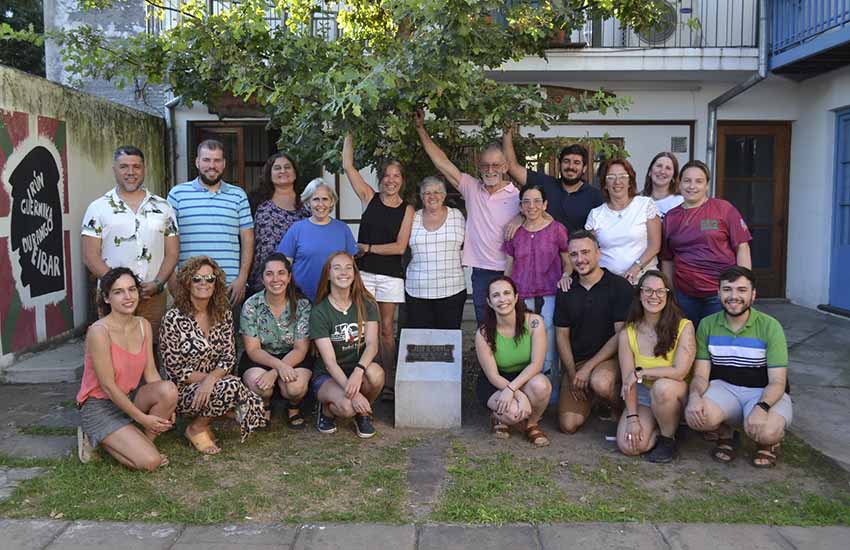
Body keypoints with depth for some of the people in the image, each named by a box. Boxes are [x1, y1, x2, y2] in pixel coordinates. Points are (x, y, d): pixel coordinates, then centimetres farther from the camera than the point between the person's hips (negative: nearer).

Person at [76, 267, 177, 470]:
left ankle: (144, 443, -3)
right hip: (100, 406, -6)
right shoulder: (99, 331, -21)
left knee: (169, 390, -27)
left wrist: (166, 407, -16)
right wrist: (142, 418, -18)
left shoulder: (143, 325, 0)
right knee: (150, 461, -20)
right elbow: (108, 386, -20)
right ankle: (96, 439, 5)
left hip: (129, 398, 6)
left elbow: (151, 372, -1)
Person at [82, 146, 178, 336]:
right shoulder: (98, 208, 4)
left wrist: (158, 283, -8)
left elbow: (172, 252, 8)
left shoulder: (163, 207, 10)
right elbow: (90, 256, -1)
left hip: (154, 297, 2)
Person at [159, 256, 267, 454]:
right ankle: (196, 428, -5)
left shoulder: (223, 314, 2)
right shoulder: (174, 318, -14)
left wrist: (211, 379, -21)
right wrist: (209, 377, -13)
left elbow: (229, 357, -1)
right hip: (182, 391, -5)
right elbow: (175, 369, -13)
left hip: (214, 384, 6)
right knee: (231, 387, -31)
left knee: (255, 406, -16)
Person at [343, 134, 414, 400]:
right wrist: (349, 135, 1)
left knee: (386, 330, 6)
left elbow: (400, 247, -6)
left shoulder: (407, 209, 2)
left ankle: (389, 383, 11)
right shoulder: (369, 198, 5)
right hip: (364, 271, 0)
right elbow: (348, 166, 1)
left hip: (390, 275, 0)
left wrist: (368, 248, -6)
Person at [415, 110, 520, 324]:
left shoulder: (517, 196, -2)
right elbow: (441, 162, 6)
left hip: (508, 273, -3)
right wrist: (421, 129, 5)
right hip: (481, 272, 3)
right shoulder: (471, 188, 7)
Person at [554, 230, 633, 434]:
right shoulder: (565, 291, 7)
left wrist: (588, 367, -15)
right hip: (575, 362, 4)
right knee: (568, 424, -10)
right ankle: (589, 400, 24)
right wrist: (572, 373, -4)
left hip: (609, 358, -4)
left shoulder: (619, 286, -7)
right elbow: (562, 335, 8)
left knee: (600, 382, -39)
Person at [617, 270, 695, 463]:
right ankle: (658, 428, 13)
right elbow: (628, 381, -9)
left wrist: (640, 372, -19)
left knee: (662, 386, -38)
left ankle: (668, 438, -9)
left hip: (675, 394, -2)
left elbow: (680, 371, -23)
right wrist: (632, 417, -17)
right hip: (642, 395, 2)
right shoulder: (628, 333, -7)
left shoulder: (684, 327, -14)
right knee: (628, 445, -21)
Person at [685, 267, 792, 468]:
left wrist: (762, 407, -34)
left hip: (765, 393, -2)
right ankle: (726, 434, 7)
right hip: (724, 388, 2)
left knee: (766, 431, -35)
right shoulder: (707, 325, -1)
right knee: (695, 416, -30)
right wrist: (695, 396, -28)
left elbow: (777, 382, -13)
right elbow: (701, 374, -4)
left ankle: (768, 443, 6)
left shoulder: (770, 326, -9)